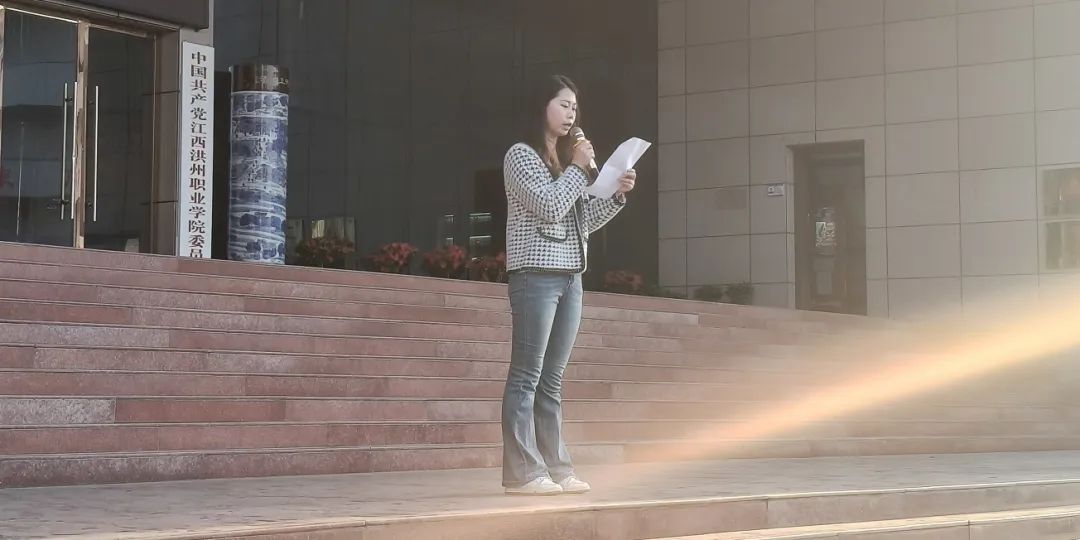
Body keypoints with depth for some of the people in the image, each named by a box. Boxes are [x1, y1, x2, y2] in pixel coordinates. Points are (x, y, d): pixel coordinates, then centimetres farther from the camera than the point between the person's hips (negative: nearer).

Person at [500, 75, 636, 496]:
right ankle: (522, 472, -10)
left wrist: (617, 195, 6)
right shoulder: (521, 155, -2)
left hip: (570, 277, 7)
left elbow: (583, 221, 20)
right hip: (535, 275, -7)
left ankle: (555, 468, 6)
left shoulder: (564, 160, 20)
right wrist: (579, 169, -6)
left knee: (552, 381, 7)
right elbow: (549, 207, -14)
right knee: (526, 377, -8)